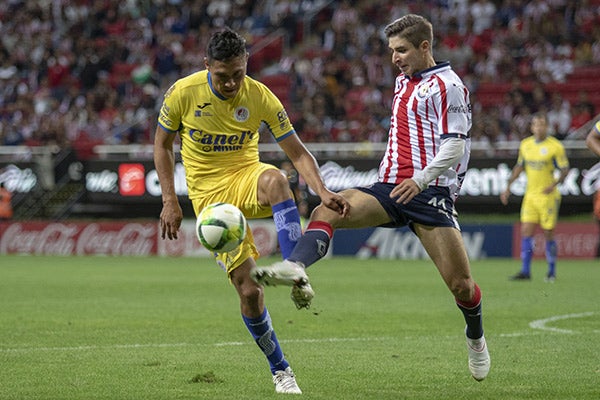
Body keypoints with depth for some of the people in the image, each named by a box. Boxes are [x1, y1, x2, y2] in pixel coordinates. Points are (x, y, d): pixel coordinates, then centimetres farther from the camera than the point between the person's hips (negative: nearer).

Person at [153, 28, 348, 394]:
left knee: (275, 179, -40)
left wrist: (323, 191, -25)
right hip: (209, 194, -1)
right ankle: (280, 370, 7)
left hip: (246, 178, 1)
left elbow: (298, 152, -8)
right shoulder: (183, 93, -11)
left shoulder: (261, 98, -10)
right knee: (248, 287, -11)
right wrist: (170, 201, -3)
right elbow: (163, 144, 4)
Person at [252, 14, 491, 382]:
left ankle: (476, 339, 23)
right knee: (328, 210, -20)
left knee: (460, 283, -6)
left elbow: (455, 145, -14)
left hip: (430, 191, -7)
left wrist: (420, 179, -26)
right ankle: (295, 266, -45)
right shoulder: (403, 81, 19)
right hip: (391, 188, 7)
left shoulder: (447, 85, -6)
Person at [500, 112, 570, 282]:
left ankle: (552, 271, 15)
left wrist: (554, 184, -22)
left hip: (548, 196, -4)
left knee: (548, 234, 0)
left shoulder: (555, 146, -7)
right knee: (526, 232, -5)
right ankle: (525, 271, -3)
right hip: (530, 196, 4)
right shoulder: (525, 144, 8)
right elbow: (519, 166, 19)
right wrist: (508, 187, 16)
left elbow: (564, 170, -6)